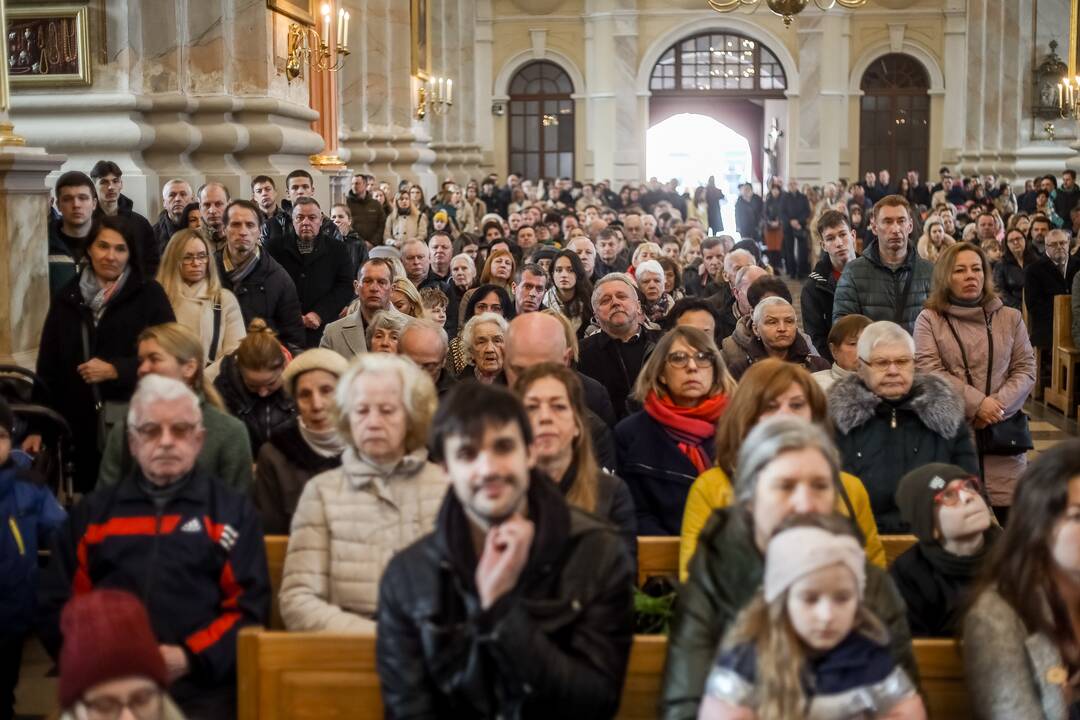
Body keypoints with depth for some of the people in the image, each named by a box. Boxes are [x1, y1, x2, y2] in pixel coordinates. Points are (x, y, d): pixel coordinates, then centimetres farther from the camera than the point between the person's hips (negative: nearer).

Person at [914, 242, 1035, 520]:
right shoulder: (929, 320, 6)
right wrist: (976, 404, -14)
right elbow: (929, 372, -6)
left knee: (1006, 519, -2)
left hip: (1001, 432, 2)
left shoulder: (1010, 318, 14)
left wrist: (997, 404, -10)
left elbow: (1026, 370, 8)